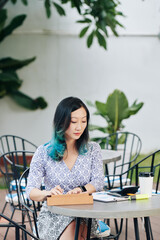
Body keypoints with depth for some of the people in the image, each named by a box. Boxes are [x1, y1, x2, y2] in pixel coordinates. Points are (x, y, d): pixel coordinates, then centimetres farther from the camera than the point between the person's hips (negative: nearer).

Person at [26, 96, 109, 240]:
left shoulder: (93, 149, 9)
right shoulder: (44, 152, 1)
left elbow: (98, 182, -3)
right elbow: (31, 191, -7)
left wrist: (80, 190, -26)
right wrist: (47, 193, -32)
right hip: (53, 214, -1)